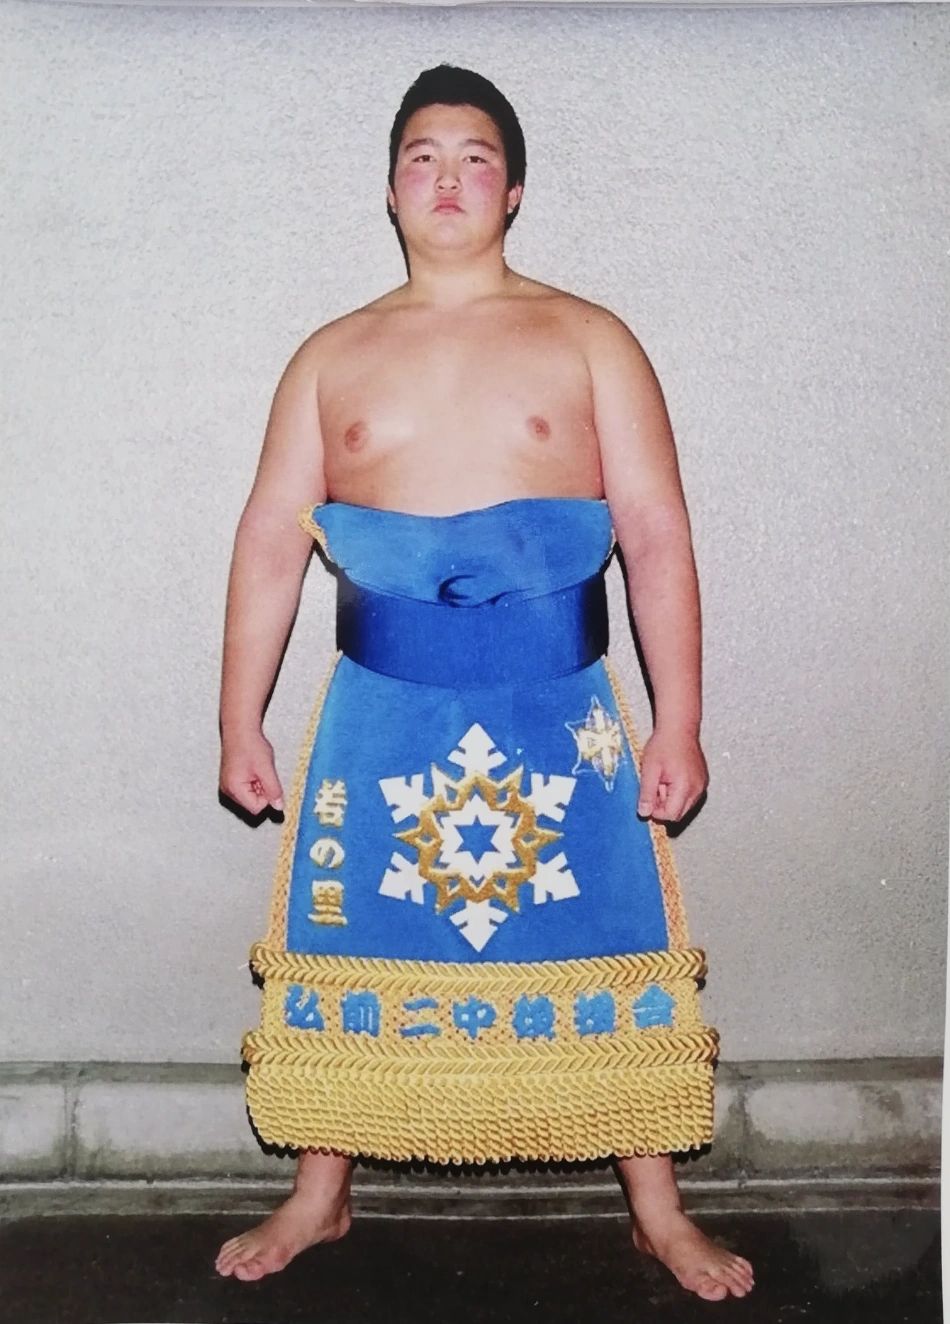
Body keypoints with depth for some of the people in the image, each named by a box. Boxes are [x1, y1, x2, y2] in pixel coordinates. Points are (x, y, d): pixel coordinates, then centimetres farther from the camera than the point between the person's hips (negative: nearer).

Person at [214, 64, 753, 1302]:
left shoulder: (588, 342, 1)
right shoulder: (334, 356, 7)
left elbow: (658, 538, -4)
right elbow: (269, 542, 5)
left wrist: (679, 725, -9)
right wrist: (241, 722, 2)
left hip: (559, 716, -1)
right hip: (382, 716, 2)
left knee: (608, 957, 7)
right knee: (347, 955, 11)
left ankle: (662, 1216, 26)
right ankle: (318, 1198, 33)